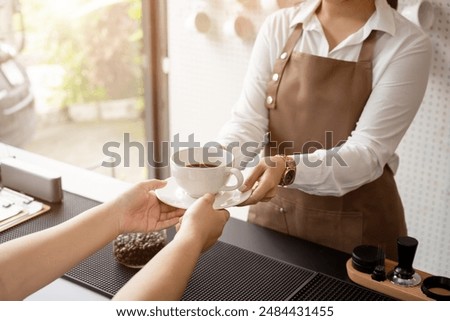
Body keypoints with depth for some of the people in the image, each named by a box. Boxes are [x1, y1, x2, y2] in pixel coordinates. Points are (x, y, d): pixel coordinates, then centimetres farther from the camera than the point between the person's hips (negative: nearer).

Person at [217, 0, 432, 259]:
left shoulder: (408, 44, -12)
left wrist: (288, 168, -35)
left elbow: (369, 152, -20)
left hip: (357, 227, -3)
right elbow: (248, 120, -8)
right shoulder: (279, 26, -1)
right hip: (274, 213, 4)